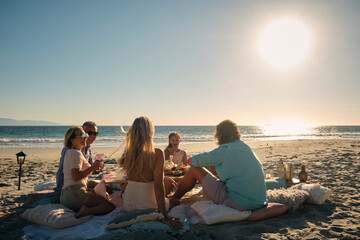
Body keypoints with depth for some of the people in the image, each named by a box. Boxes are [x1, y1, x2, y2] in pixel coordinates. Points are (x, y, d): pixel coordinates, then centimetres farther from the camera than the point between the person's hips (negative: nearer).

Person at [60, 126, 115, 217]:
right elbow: (76, 177, -21)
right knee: (110, 205, -19)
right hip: (75, 194, -10)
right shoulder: (76, 153, -9)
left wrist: (94, 166, 16)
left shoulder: (69, 152, 22)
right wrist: (93, 167, -15)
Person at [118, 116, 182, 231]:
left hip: (128, 205, 3)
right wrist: (164, 216, -21)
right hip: (148, 205, -3)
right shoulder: (157, 153, -21)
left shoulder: (127, 153, -10)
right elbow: (158, 185, -24)